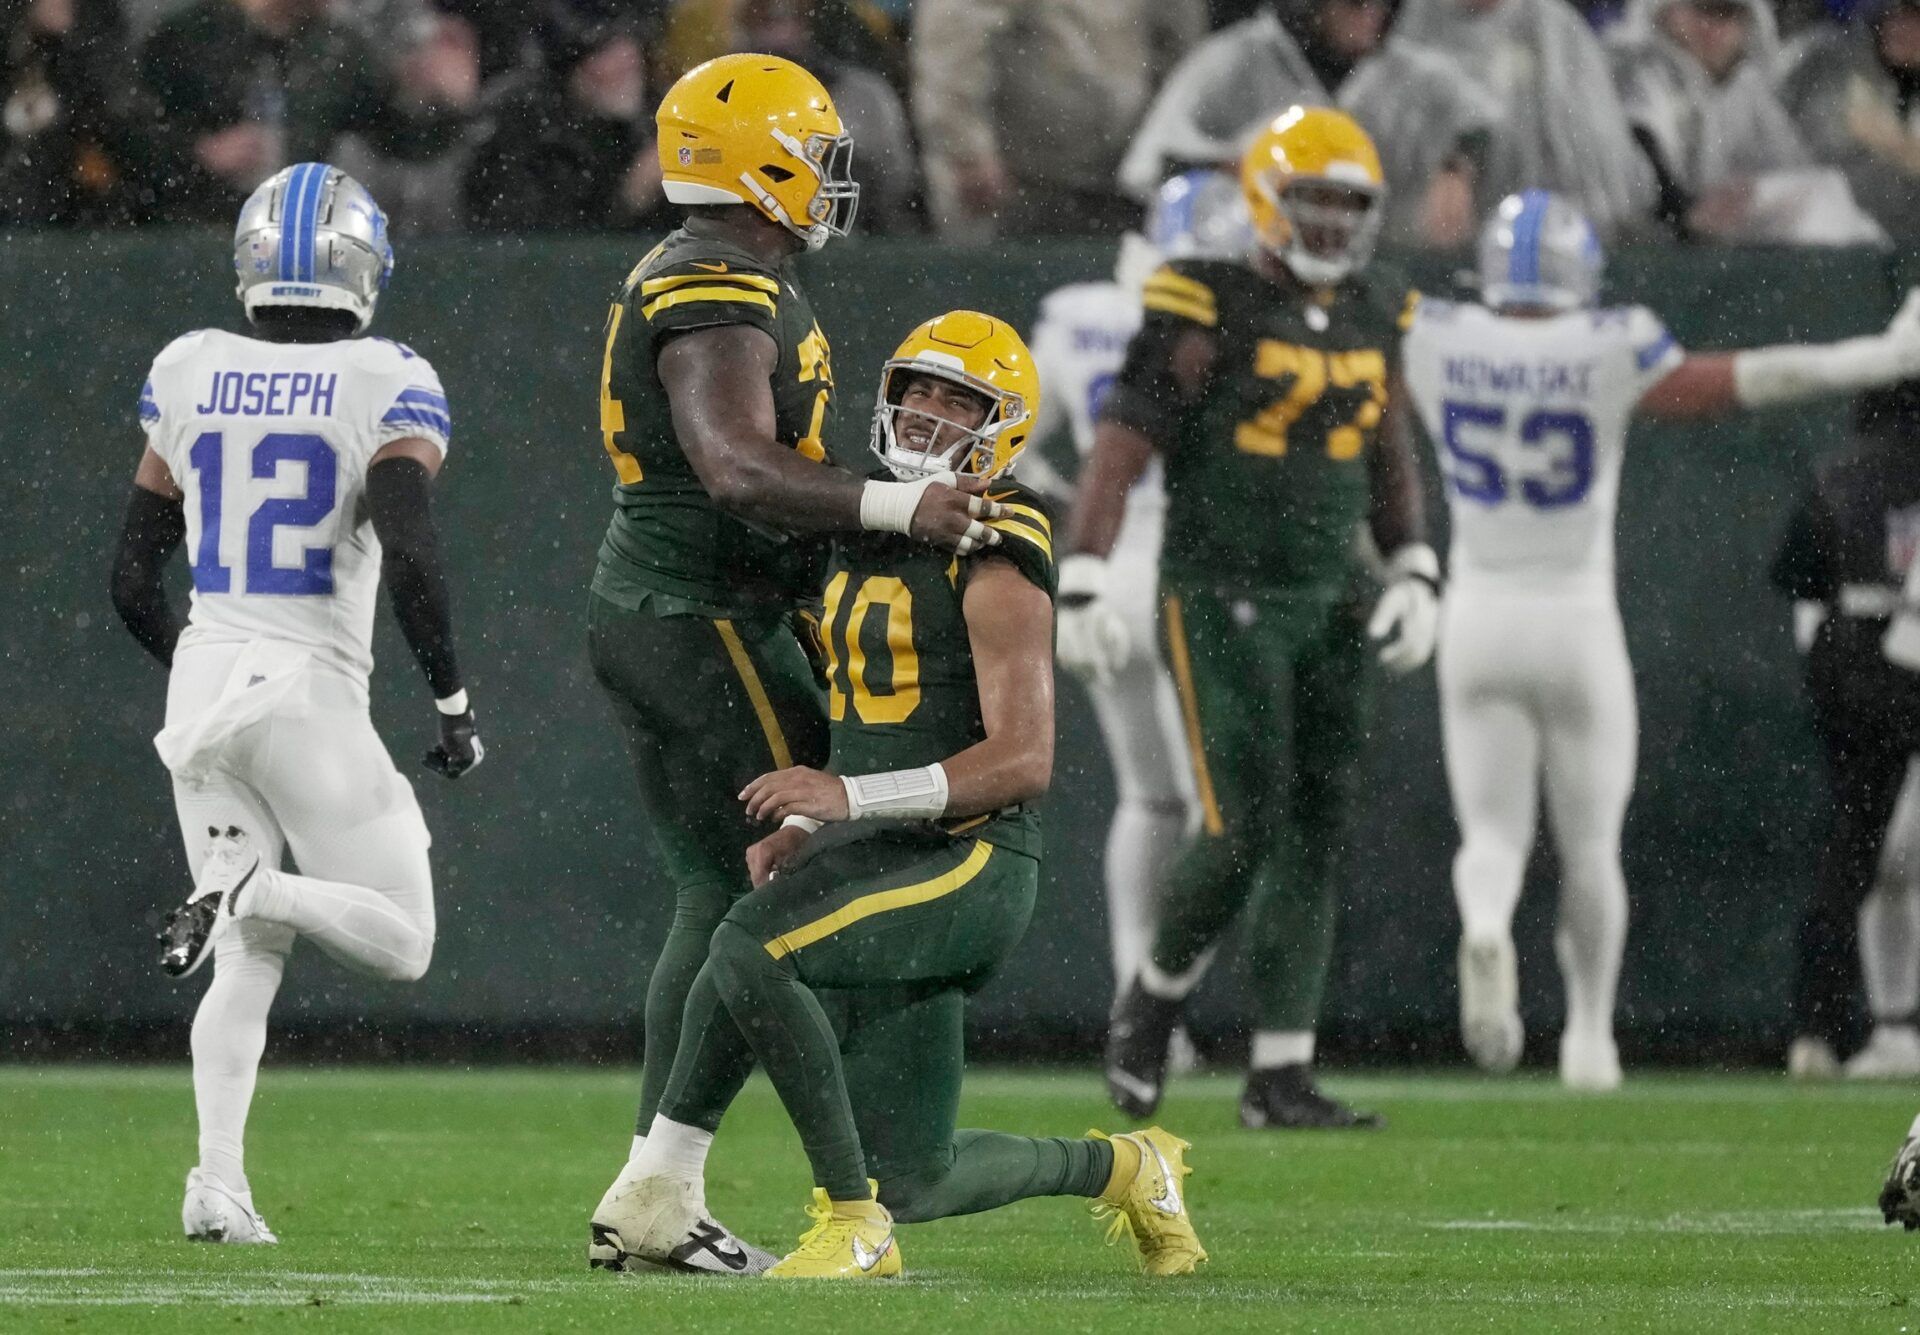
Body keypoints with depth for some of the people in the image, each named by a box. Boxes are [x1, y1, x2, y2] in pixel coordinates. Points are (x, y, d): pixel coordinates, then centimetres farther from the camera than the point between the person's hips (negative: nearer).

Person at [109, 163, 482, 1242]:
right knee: (401, 941, 6)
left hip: (203, 675, 5)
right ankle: (249, 891, -21)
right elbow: (413, 559, -18)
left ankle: (219, 1180, -8)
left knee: (248, 961, 10)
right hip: (311, 690, -5)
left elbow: (133, 577, 12)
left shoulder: (189, 376, 6)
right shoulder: (388, 387, -8)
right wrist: (454, 699, -7)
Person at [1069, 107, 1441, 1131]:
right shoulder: (1211, 314, -10)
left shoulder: (1373, 321, 10)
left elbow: (1390, 465, 22)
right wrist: (1084, 581, -18)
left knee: (1316, 837, 2)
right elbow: (1119, 448, -12)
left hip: (1326, 604, 6)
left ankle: (1280, 1074, 6)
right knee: (1242, 832, -12)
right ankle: (1154, 999, 15)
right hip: (1219, 600, -6)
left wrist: (1414, 574, 11)